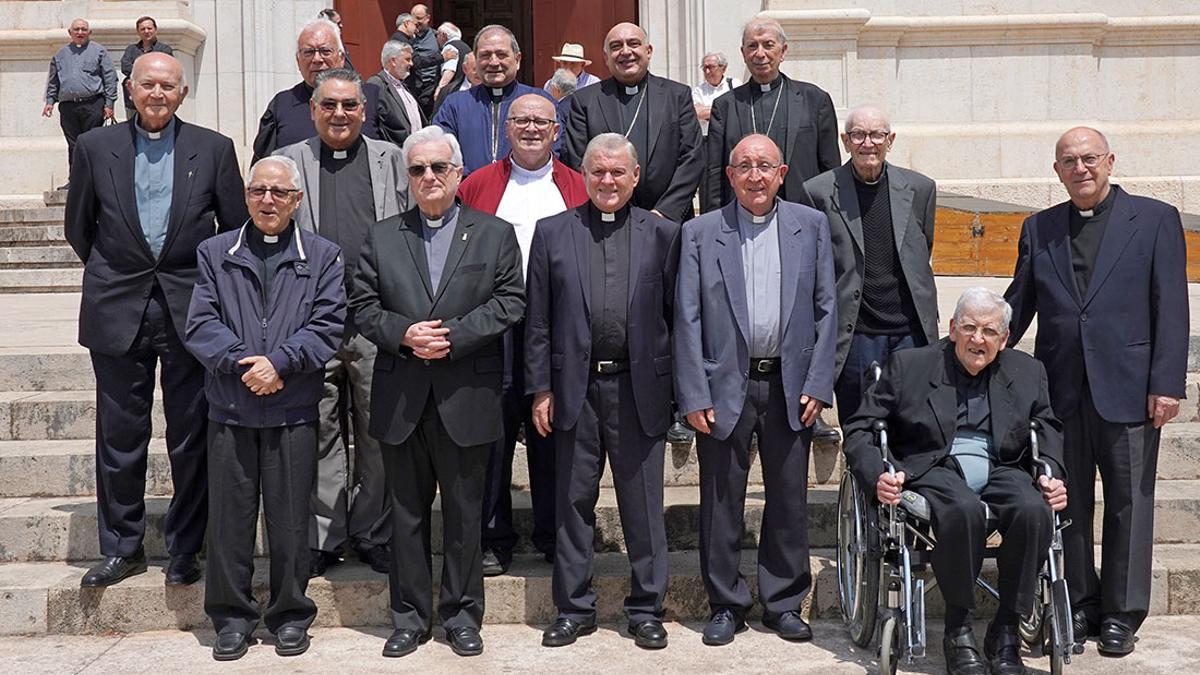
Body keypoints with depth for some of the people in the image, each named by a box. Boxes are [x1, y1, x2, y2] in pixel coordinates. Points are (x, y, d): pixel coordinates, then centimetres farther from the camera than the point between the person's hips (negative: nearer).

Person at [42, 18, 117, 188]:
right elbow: (53, 80, 22)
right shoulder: (61, 53, 17)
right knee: (73, 145, 4)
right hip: (68, 106, 3)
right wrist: (50, 101, 12)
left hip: (93, 105, -3)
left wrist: (109, 104, -4)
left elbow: (110, 78, 2)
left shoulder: (98, 51, 7)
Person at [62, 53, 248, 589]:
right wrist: (113, 273, 13)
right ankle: (122, 548, 20)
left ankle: (185, 549, 18)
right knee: (119, 438, 7)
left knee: (191, 438, 5)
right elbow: (78, 227, 13)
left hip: (192, 309, -1)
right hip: (118, 310, 1)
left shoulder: (214, 149, 2)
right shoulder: (95, 147, 4)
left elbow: (236, 228, 7)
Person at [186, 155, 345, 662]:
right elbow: (200, 324, 1)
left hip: (293, 410, -1)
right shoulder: (215, 253, 10)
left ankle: (290, 615, 18)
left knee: (290, 518, 4)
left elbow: (328, 325, -3)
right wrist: (241, 362, -14)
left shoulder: (323, 257, 6)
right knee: (229, 516, 6)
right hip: (229, 407, 1)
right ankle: (231, 616, 19)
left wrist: (279, 363, -15)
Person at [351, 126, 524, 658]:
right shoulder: (381, 237, 9)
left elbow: (510, 301, -3)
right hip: (400, 399, 2)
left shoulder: (495, 234, 5)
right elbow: (363, 307, 4)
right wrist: (404, 334, -13)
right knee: (407, 511, 9)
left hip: (466, 398, -1)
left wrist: (454, 336, -14)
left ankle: (461, 614, 20)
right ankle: (410, 616, 20)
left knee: (464, 511, 7)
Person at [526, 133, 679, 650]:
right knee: (573, 502, 9)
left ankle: (646, 610, 19)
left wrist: (679, 388, 1)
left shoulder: (662, 234, 5)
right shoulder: (552, 232, 6)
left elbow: (675, 316, 5)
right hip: (575, 388, 1)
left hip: (639, 389, -1)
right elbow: (538, 320, 5)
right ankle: (574, 609, 21)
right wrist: (540, 389, 0)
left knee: (643, 505, 6)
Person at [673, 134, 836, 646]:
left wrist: (818, 385, -2)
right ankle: (727, 604, 19)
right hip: (725, 387, -1)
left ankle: (784, 603, 22)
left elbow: (825, 310, 6)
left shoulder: (811, 226, 6)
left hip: (790, 385, 1)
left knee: (789, 501, 8)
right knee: (721, 502, 5)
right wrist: (693, 395, -7)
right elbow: (687, 320, -1)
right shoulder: (700, 233, 2)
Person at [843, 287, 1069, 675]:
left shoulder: (1027, 373, 15)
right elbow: (859, 430, 4)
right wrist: (877, 476, -15)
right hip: (933, 470, -3)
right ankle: (958, 631, -18)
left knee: (1033, 509, -31)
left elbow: (1048, 431, 22)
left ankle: (1005, 632, -16)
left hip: (1001, 470, 3)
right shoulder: (909, 366, 6)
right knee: (963, 509, -37)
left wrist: (1053, 476, 0)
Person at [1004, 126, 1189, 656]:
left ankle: (1121, 615, 15)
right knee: (1068, 503, 8)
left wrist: (1166, 384, -9)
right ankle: (1078, 606, 20)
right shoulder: (1038, 230, 11)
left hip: (1127, 388, -3)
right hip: (1060, 389, 3)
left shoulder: (1155, 220, 2)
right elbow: (1018, 305, 13)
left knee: (1129, 503, 5)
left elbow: (1170, 307, -3)